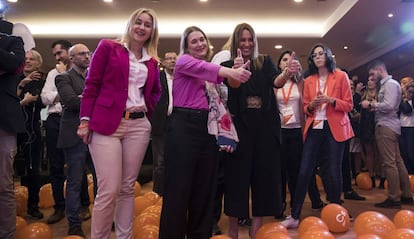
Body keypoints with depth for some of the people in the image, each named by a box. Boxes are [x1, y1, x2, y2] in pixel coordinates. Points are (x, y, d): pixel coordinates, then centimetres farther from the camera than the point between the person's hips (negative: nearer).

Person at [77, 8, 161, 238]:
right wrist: (85, 120, -7)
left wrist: (148, 109, 12)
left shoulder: (152, 62, 15)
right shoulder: (108, 47, 4)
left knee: (128, 188, 8)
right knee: (109, 189, -9)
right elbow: (91, 85, 0)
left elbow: (156, 90, 30)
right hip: (106, 124, -4)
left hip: (139, 126, 4)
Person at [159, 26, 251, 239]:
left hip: (207, 128, 7)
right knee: (179, 188, -5)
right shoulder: (184, 61, 3)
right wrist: (230, 72, -40)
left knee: (204, 189, 10)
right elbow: (201, 67, -22)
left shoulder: (209, 69, 21)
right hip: (184, 126, -6)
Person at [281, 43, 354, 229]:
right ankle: (294, 216, 2)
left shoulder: (340, 76, 4)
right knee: (304, 172, -4)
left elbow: (349, 105, 1)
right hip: (314, 128, 2)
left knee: (334, 172, 1)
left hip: (335, 128, -2)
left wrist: (331, 100, -15)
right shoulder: (308, 81, 12)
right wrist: (312, 104, -8)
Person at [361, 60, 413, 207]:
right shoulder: (386, 84, 21)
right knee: (397, 161, 11)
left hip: (386, 127, -10)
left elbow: (389, 106, -19)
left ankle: (394, 198, -5)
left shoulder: (390, 84, -8)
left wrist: (371, 105, -10)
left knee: (389, 163, -9)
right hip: (388, 126, 10)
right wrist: (375, 107, 8)